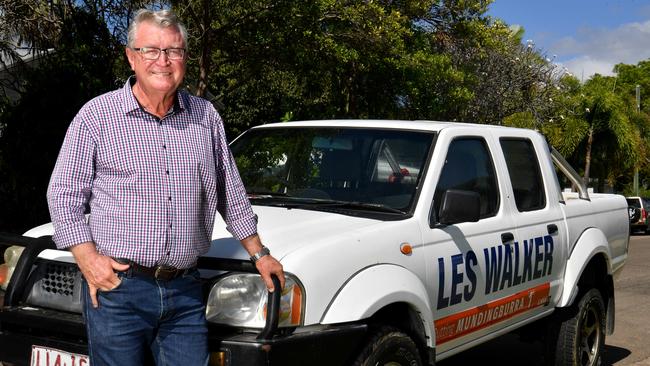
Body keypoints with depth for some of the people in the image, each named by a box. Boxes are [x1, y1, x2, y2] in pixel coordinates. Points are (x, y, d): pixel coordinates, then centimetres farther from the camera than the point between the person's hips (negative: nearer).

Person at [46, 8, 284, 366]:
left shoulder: (205, 116, 10)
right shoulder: (96, 115, -1)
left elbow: (231, 195, 19)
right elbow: (64, 195, 1)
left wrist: (259, 254, 19)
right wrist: (88, 259, -10)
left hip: (185, 293, 3)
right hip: (116, 287, -2)